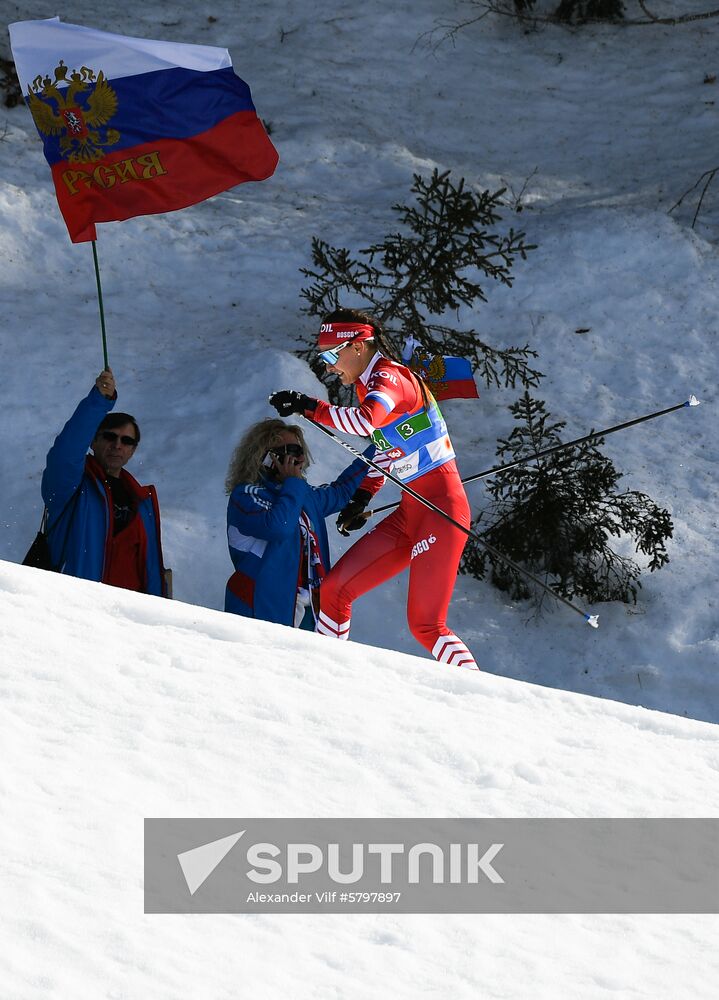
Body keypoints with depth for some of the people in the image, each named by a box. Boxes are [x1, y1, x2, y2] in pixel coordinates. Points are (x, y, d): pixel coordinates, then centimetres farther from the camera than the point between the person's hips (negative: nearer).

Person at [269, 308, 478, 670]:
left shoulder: (389, 378, -15)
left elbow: (366, 421, -37)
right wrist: (362, 497, 17)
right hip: (409, 513, 10)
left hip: (441, 507, -10)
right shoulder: (369, 385, 14)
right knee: (334, 589, 5)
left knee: (425, 625, -13)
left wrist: (309, 407, -31)